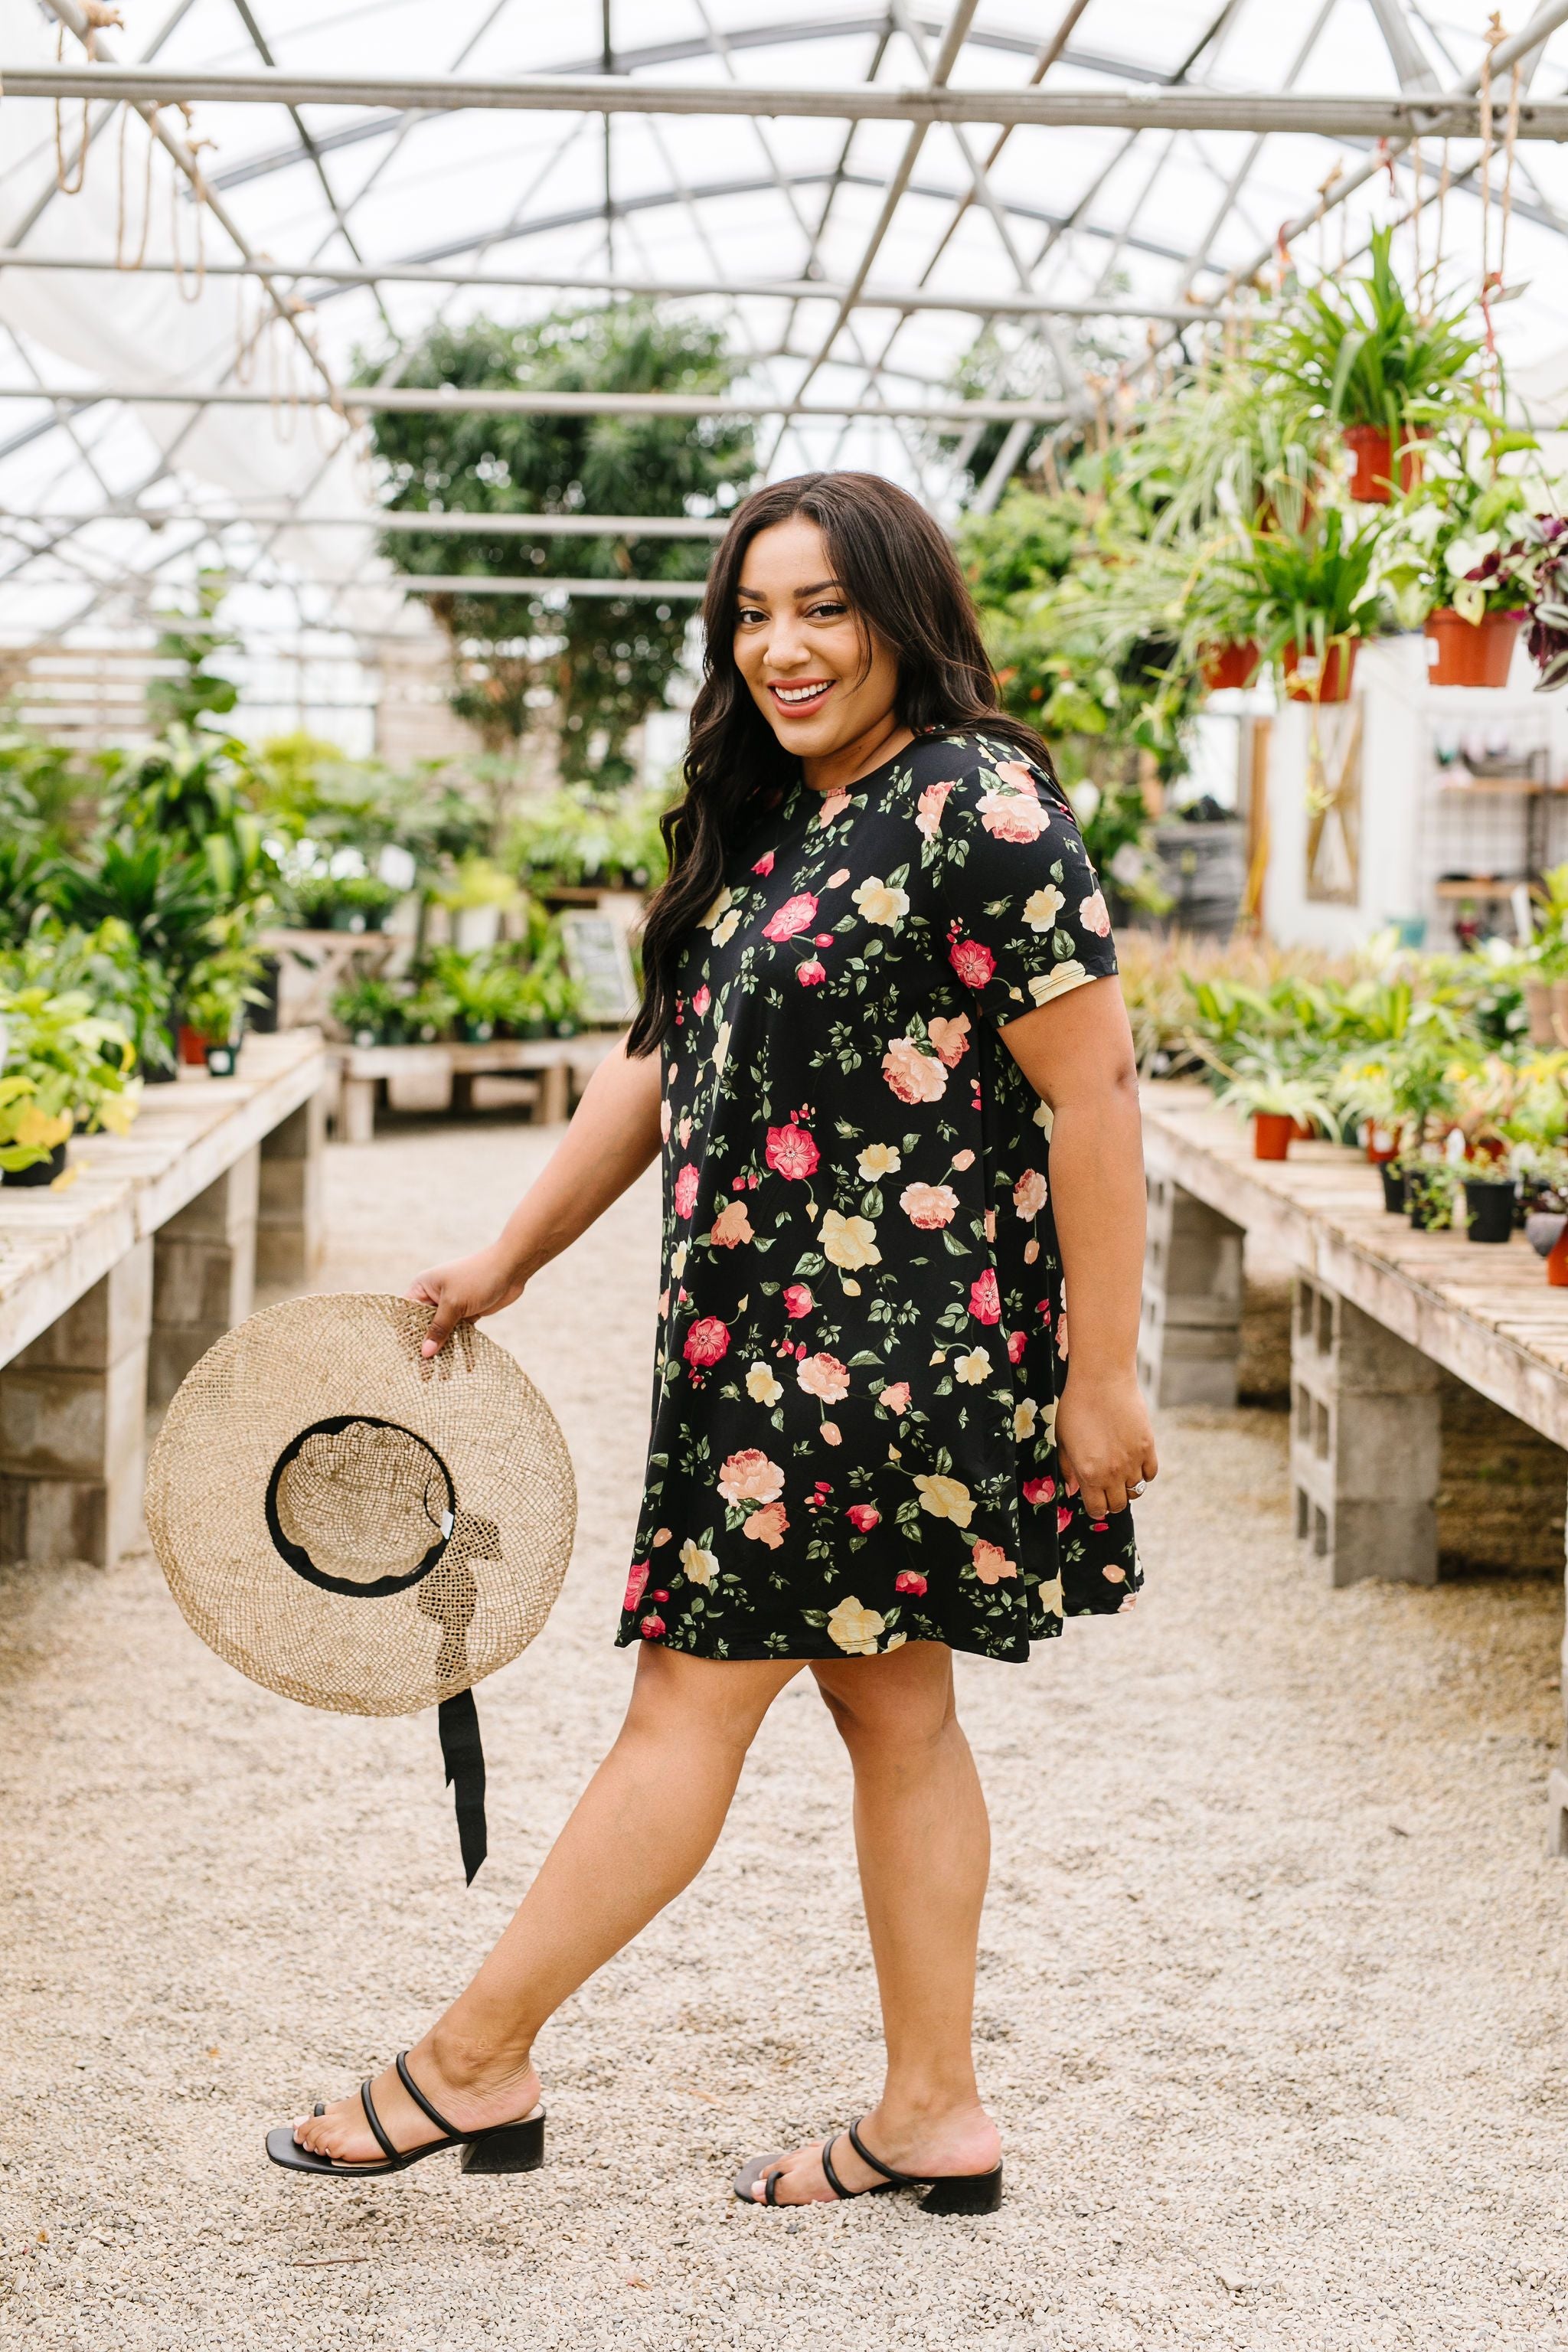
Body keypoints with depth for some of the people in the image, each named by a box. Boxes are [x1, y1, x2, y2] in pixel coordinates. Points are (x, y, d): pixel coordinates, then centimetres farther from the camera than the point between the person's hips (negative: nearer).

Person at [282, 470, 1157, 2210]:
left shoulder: (981, 809, -13)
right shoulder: (762, 827, 14)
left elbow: (1095, 1096, -16)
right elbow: (662, 1066, 21)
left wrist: (1101, 1373, -17)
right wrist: (507, 1260, 21)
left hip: (887, 1342, -9)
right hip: (774, 1342, 9)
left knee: (695, 1691, -1)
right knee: (888, 1706, 12)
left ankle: (472, 2059, 9)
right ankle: (932, 2114, 20)